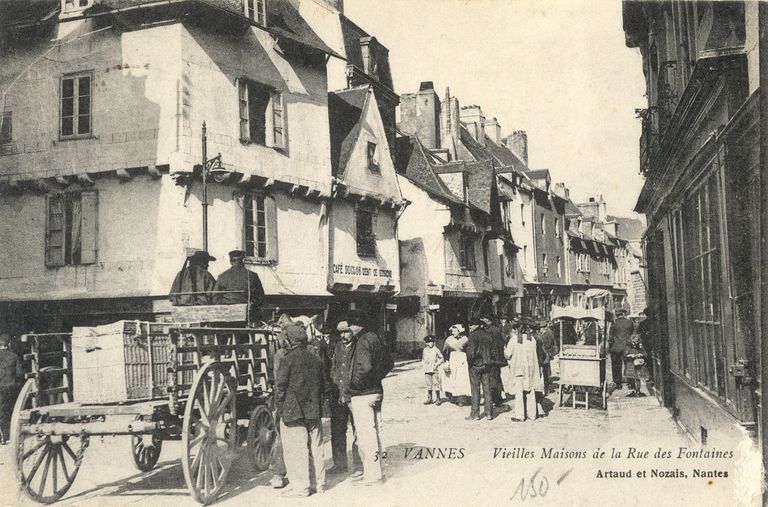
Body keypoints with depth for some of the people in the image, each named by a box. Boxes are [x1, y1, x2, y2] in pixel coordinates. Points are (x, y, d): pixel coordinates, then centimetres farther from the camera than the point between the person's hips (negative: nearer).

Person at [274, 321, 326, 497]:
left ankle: (301, 487, 3)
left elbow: (279, 385, -12)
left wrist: (280, 408, -1)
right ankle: (319, 483, 19)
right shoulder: (316, 359, 7)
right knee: (316, 448, 12)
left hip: (293, 411, -6)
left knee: (296, 450, 0)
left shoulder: (288, 359, -11)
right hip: (313, 411, 6)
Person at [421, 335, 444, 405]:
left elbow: (442, 358, 4)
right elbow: (423, 359, 21)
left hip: (434, 370, -4)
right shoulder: (425, 350, 9)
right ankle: (429, 399, 15)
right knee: (429, 385, 9)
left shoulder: (436, 350, -1)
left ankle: (438, 399, 2)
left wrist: (437, 363, -9)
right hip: (427, 370, 4)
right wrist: (422, 364, 4)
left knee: (436, 384, -5)